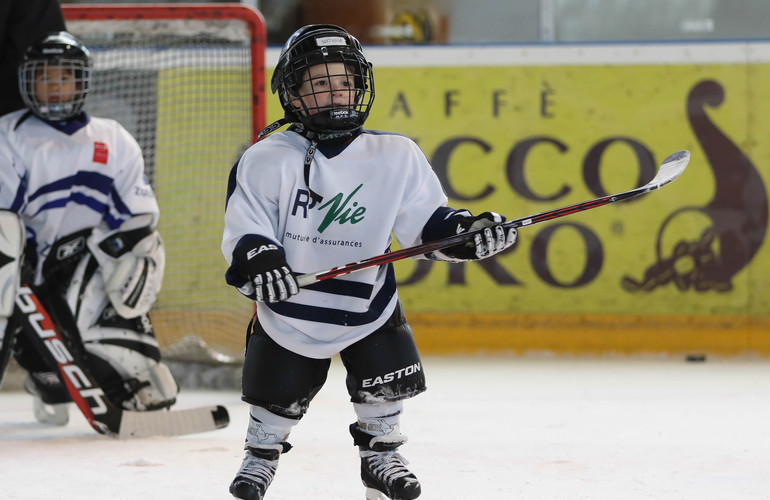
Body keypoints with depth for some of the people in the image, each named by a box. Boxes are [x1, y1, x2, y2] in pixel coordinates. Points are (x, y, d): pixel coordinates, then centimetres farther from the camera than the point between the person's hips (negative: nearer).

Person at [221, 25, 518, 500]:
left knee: (385, 385, -2)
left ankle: (381, 455, 27)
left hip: (368, 302, 1)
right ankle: (261, 454, 40)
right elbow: (244, 229, -11)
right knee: (278, 397, 9)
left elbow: (427, 223, -5)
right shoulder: (266, 160, -11)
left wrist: (472, 230, -21)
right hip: (290, 307, -1)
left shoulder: (397, 157, -8)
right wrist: (259, 261, -30)